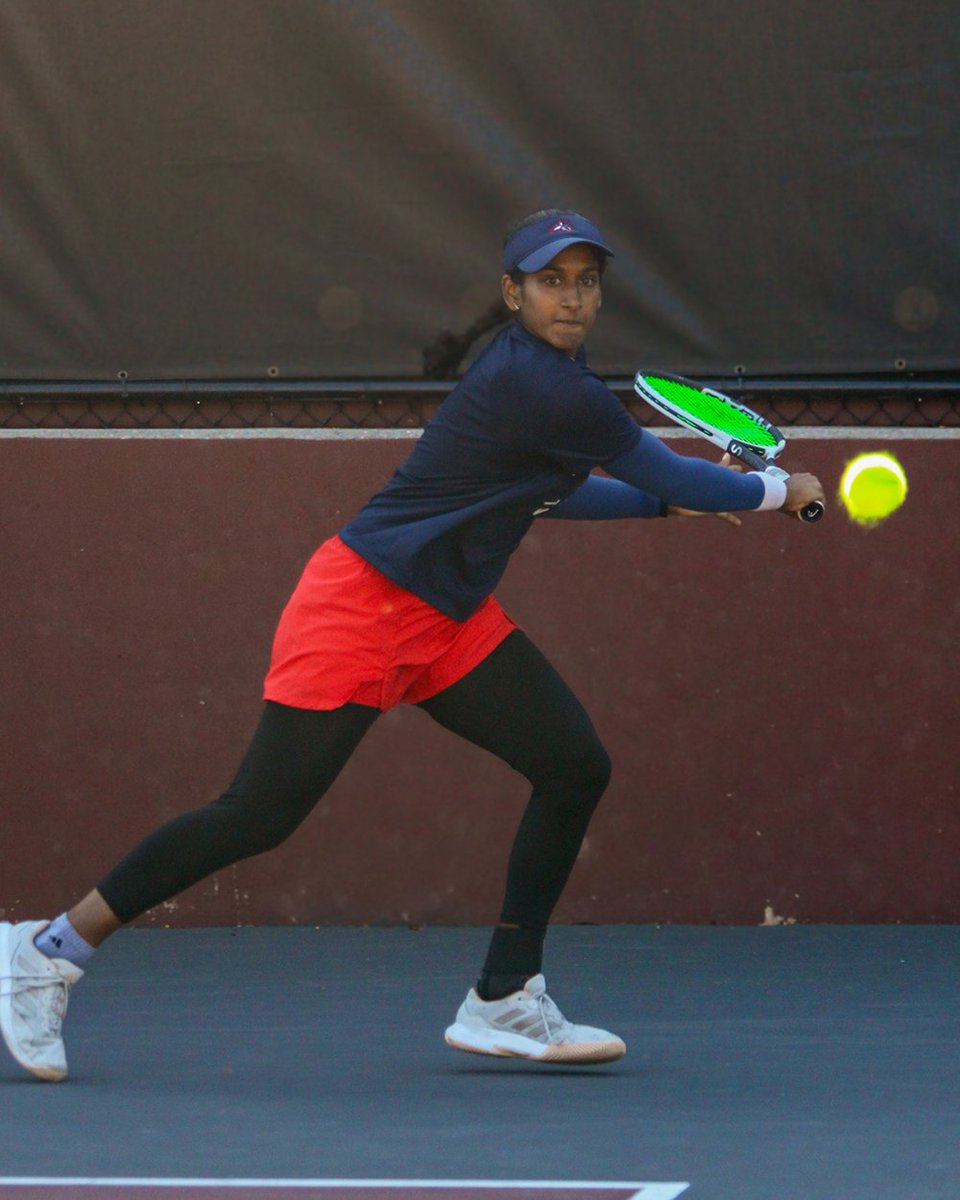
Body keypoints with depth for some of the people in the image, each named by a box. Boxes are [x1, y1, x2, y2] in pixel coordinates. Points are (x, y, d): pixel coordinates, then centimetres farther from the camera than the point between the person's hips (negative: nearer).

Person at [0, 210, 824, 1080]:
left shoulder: (543, 375, 9)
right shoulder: (542, 388, -21)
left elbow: (540, 492, 27)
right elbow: (669, 473, -14)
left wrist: (667, 502, 26)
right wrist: (780, 492, 3)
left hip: (447, 618, 10)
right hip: (361, 607, -10)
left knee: (576, 768, -1)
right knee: (258, 817, -10)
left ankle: (505, 1000, 6)